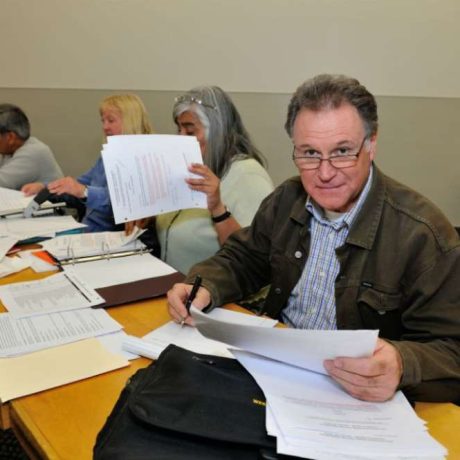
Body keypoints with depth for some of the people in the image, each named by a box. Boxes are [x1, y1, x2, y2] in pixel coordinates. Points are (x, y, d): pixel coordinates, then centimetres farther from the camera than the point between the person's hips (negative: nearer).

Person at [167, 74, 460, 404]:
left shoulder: (425, 235, -20)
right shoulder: (286, 200, -1)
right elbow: (243, 259, 9)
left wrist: (401, 365, -40)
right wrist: (203, 288, -12)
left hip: (360, 399, -3)